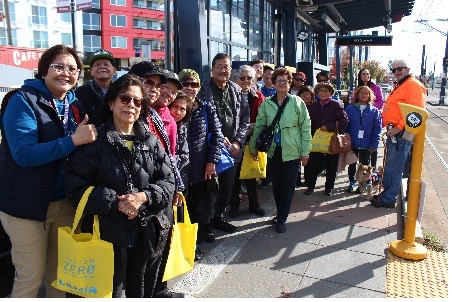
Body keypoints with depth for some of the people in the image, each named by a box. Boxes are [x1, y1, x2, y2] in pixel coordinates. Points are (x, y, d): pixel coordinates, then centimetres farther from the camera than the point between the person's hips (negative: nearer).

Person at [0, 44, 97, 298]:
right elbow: (24, 154, -23)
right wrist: (73, 140, -29)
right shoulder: (22, 100, -11)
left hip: (65, 202, 6)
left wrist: (92, 137, -6)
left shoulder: (75, 104, 7)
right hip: (27, 205, -5)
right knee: (31, 277, 6)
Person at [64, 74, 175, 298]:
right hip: (108, 231, -4)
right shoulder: (95, 140, -8)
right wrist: (116, 203, -19)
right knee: (110, 290, 9)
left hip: (145, 231, 4)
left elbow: (168, 180, 3)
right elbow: (75, 186, -11)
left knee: (138, 288, 21)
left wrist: (144, 197, -15)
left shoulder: (151, 141, 4)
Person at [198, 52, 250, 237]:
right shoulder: (204, 90, -5)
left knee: (227, 186, 14)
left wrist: (238, 142, -4)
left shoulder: (237, 91, 9)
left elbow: (245, 119, 7)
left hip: (233, 147, 5)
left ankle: (218, 218, 31)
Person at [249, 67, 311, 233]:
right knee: (276, 185, 12)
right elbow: (259, 126, 8)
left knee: (288, 185, 4)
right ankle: (281, 213, 33)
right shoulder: (267, 104, 1)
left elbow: (305, 127, -4)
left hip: (292, 151, -2)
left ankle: (281, 219, 17)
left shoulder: (297, 102, -5)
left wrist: (305, 151, -6)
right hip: (273, 150, 2)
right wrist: (253, 146, 8)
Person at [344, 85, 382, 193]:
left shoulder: (374, 111, -2)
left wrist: (374, 145, -10)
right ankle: (352, 182, 30)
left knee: (365, 165, 12)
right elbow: (344, 126, -4)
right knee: (352, 164, 14)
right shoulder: (349, 109, -3)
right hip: (352, 143, 0)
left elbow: (377, 129, -4)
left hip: (366, 145, 0)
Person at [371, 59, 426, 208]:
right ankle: (387, 193, 25)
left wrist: (398, 127, -23)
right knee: (390, 166, 15)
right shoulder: (399, 87, 22)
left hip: (401, 134, -10)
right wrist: (388, 126, 16)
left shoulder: (413, 85, -10)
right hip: (394, 132, 10)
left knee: (393, 167, -4)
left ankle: (388, 199, 4)